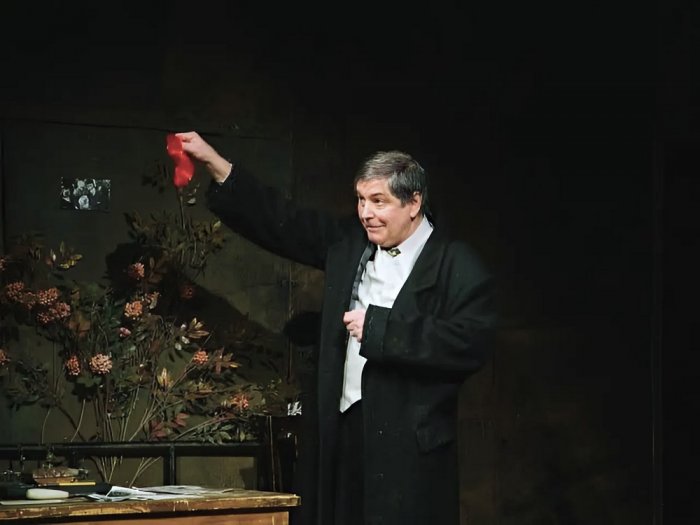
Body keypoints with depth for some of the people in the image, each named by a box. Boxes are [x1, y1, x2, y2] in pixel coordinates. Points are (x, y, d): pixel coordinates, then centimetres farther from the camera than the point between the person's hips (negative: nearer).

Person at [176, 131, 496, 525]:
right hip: (346, 430, 5)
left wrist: (379, 327, -16)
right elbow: (283, 223, 15)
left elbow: (470, 344, -17)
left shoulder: (459, 267, -6)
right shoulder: (348, 243, 13)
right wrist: (213, 161, 9)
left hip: (410, 443, -5)